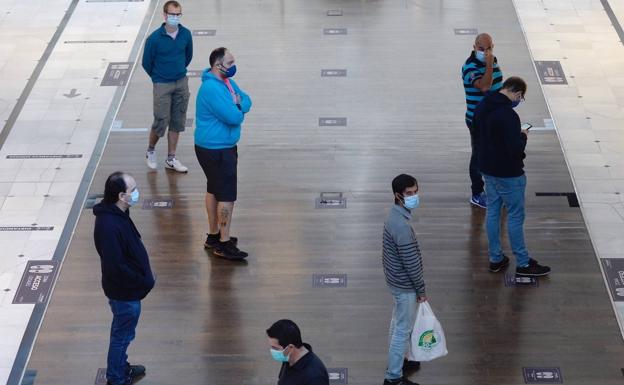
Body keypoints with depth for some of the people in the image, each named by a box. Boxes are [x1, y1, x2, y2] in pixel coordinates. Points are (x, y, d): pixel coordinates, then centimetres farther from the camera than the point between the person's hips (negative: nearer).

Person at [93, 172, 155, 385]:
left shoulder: (118, 214, -2)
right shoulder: (109, 226, -33)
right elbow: (115, 267, -30)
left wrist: (144, 278, 11)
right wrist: (143, 282, -18)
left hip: (127, 289, 9)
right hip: (124, 292, -9)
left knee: (122, 333, 27)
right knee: (123, 334, 10)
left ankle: (121, 367, 46)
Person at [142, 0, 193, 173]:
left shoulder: (186, 34, -5)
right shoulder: (154, 38, -16)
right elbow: (147, 63, -3)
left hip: (181, 83, 4)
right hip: (162, 86, -4)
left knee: (177, 122, 9)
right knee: (161, 122, -2)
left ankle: (171, 159, 20)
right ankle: (150, 151, 26)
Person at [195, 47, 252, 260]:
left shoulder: (227, 81, 7)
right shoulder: (212, 89, -26)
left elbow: (247, 101, 7)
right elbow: (234, 117, -27)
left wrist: (237, 104, -14)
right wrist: (238, 107, -5)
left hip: (223, 147, 11)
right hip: (216, 150, -11)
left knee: (214, 191, 19)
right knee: (227, 196, -5)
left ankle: (214, 236, 31)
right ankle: (224, 244, 2)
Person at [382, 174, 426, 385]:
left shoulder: (395, 214, 0)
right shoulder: (402, 226, -32)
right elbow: (411, 262, -25)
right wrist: (421, 290, -12)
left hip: (396, 280, 10)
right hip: (405, 285, -10)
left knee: (398, 322, 25)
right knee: (403, 329, 3)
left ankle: (396, 361, 43)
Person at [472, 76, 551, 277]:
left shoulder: (482, 107, -1)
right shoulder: (509, 115, -28)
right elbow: (516, 148, -30)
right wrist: (523, 136, -8)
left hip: (488, 169, 8)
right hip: (508, 174, -8)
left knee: (492, 212, 17)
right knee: (515, 216, 4)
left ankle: (495, 259, 27)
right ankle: (523, 264, 15)